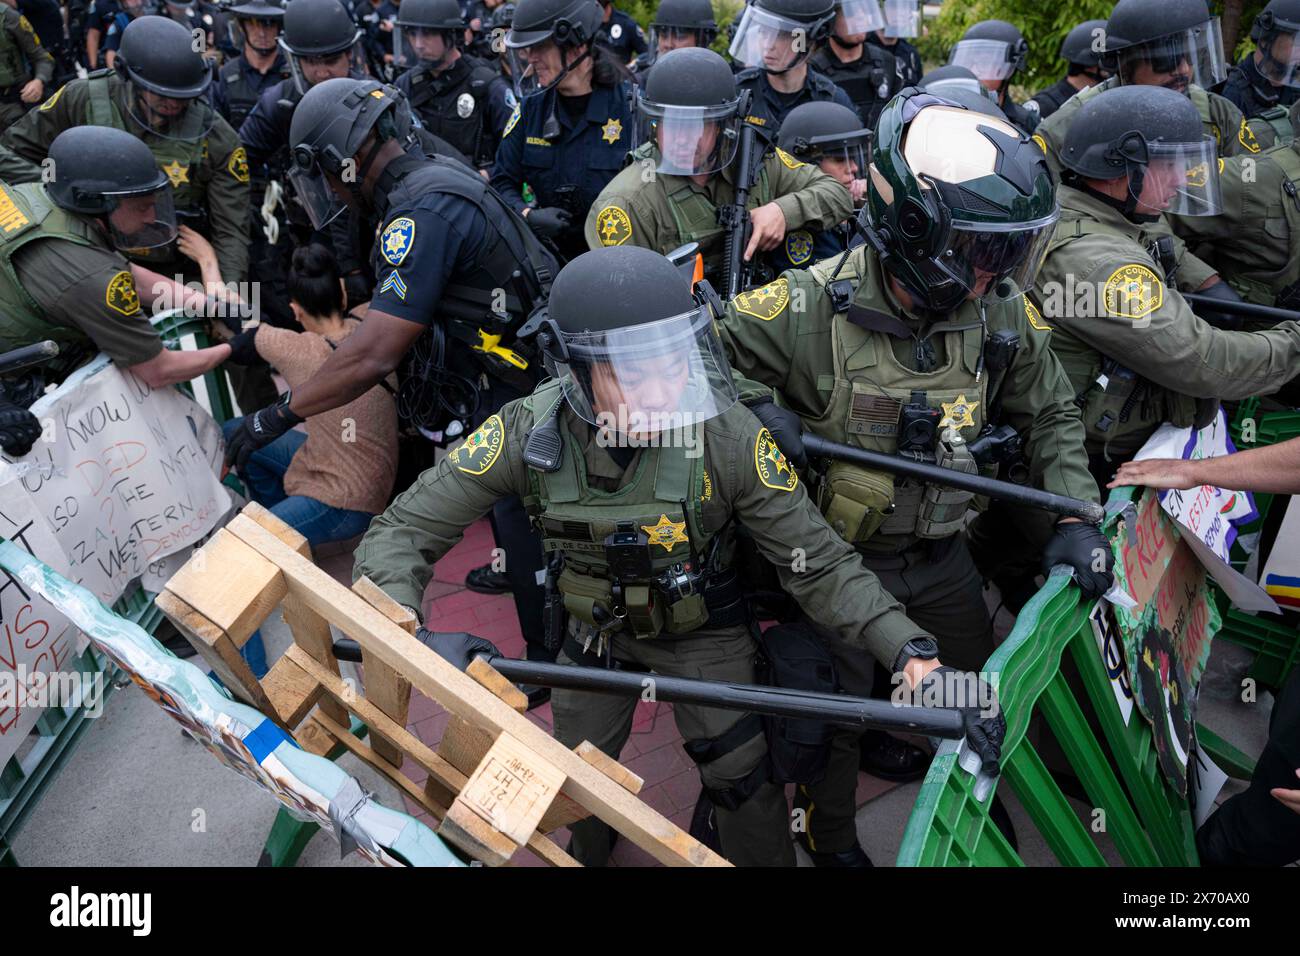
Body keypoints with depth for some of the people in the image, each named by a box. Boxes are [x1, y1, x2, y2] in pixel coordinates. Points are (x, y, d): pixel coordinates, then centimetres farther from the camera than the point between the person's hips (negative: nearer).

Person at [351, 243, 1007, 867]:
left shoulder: (725, 434, -33)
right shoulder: (529, 432, -30)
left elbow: (818, 562, -27)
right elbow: (399, 534, -24)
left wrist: (910, 655, -41)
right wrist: (408, 637, -44)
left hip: (701, 627, -2)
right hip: (594, 627, 2)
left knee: (742, 781, -1)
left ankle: (765, 860, 34)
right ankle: (583, 857, 56)